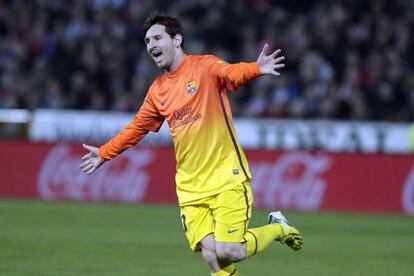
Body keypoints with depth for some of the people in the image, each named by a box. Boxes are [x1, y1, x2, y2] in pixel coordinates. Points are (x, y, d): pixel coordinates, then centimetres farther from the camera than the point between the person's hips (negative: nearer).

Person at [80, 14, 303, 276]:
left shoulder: (204, 66, -2)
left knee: (227, 251, -16)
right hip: (191, 188, 5)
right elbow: (137, 127, 29)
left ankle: (277, 229, 13)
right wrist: (105, 153, 32)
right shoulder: (157, 90, 14)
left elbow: (232, 73, -24)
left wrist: (256, 69, -45)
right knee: (210, 253, -13)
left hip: (226, 178, -5)